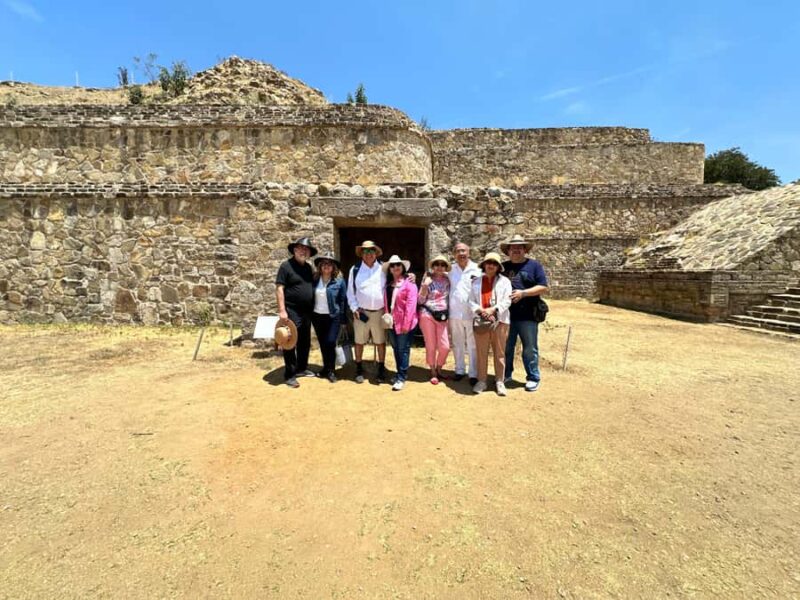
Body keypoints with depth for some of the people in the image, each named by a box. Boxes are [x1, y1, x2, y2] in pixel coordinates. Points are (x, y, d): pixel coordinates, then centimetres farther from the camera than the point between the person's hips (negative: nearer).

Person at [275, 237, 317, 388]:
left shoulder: (309, 267, 12)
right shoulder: (286, 265, -8)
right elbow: (279, 288, -13)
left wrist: (312, 308, 15)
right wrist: (282, 310, -19)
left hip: (307, 311, 7)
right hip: (292, 311, -7)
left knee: (305, 342, 15)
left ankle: (302, 368, 29)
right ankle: (290, 374, 7)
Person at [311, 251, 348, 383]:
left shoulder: (339, 281, -5)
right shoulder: (314, 280, 3)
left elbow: (343, 300, -3)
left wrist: (342, 318, -5)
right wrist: (309, 315, 5)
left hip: (333, 317, -3)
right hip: (317, 316, 4)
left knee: (330, 343, -9)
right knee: (322, 344, 11)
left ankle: (331, 370, 6)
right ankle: (326, 368, 26)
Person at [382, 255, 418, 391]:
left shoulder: (409, 283, -8)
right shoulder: (388, 284, 13)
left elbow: (411, 304, -15)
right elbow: (386, 302, 13)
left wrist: (406, 323, -19)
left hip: (404, 322, -7)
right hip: (392, 322, 7)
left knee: (403, 349, -1)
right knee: (396, 349, 14)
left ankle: (401, 378, 5)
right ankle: (400, 373, 26)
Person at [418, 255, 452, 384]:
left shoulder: (447, 281, 7)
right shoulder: (427, 280, -1)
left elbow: (449, 298, 14)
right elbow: (420, 301, -3)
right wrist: (425, 286, -14)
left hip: (442, 316, 3)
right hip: (427, 315, -2)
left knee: (445, 346, -3)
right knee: (431, 346, 3)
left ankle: (438, 369, 22)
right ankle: (433, 372, 20)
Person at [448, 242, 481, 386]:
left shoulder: (477, 269, -1)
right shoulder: (450, 269, 7)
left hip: (472, 313, -3)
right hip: (455, 313, 3)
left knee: (472, 345, 3)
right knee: (457, 344, 13)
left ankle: (473, 374, 11)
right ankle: (460, 370, 25)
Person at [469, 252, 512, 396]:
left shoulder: (504, 281, 6)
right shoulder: (476, 281, 11)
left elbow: (507, 301, -4)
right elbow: (471, 301, 5)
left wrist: (493, 309, -17)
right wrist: (480, 310, -13)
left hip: (499, 320, -1)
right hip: (481, 321, 1)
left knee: (499, 353, 5)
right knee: (481, 353, 5)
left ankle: (499, 381, 14)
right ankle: (481, 380, 14)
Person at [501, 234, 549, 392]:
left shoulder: (534, 265, 1)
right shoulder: (503, 267, 11)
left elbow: (543, 287, -6)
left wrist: (523, 293, -17)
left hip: (527, 316, -3)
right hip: (506, 315, 4)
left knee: (530, 349, 5)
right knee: (506, 348, 14)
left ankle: (533, 378, 18)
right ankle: (506, 374, 29)